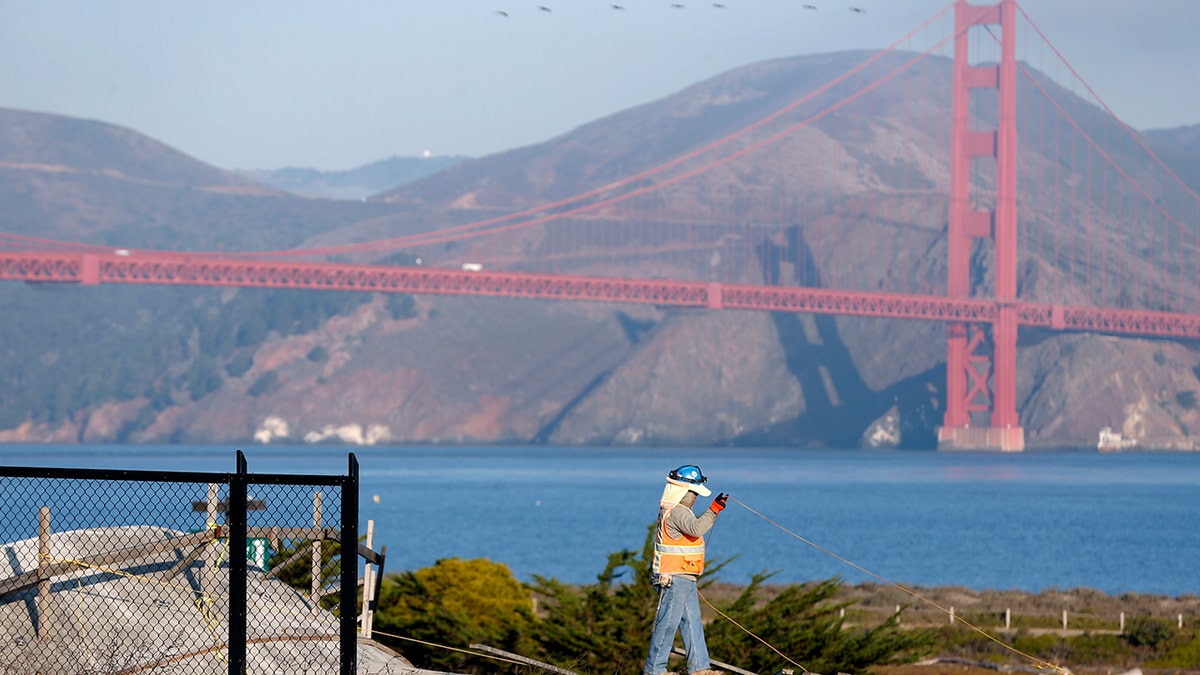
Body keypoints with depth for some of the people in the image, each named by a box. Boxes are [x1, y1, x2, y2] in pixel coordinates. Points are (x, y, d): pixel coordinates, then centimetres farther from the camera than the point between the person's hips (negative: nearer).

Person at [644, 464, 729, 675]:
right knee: (668, 623, -5)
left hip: (684, 579, 11)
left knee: (692, 622, 12)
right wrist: (714, 509, -35)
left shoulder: (676, 510, 16)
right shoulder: (676, 512, -18)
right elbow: (696, 528, -33)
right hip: (675, 578, -11)